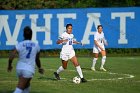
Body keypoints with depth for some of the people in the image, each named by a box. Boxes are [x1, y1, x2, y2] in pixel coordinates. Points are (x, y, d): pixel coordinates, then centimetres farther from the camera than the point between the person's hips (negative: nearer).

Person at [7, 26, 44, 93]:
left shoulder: (20, 45, -4)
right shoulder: (36, 46, 2)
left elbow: (11, 57, -13)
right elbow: (37, 59, 16)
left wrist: (9, 65, 6)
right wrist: (40, 68, 34)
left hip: (19, 68, 2)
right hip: (29, 70, -2)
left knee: (26, 85, 25)